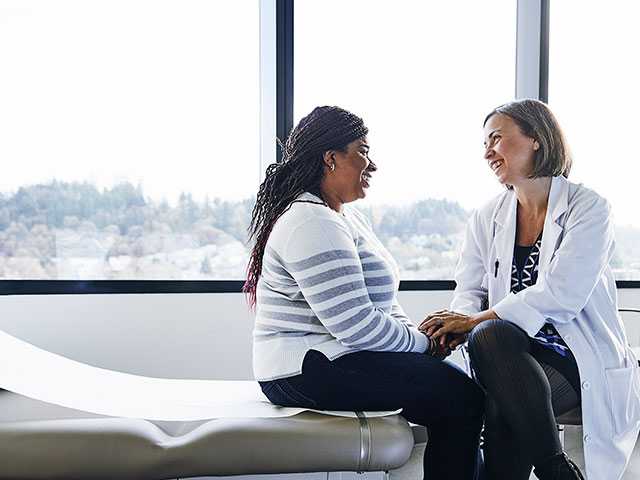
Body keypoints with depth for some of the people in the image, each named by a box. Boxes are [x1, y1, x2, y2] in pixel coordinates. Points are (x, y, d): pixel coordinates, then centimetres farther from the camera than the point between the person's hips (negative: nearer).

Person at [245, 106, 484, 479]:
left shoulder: (347, 217, 17)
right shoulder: (312, 224, -17)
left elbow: (380, 302, 19)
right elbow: (355, 325, -22)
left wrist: (417, 334, 1)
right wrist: (423, 344, -9)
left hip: (332, 358, 10)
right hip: (309, 373, -10)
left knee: (459, 387, 5)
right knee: (462, 397, -15)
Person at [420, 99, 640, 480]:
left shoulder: (589, 208, -5)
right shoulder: (487, 219, 12)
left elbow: (559, 295, -17)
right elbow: (470, 290, 8)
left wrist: (475, 321, -21)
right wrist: (456, 325, -16)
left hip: (582, 360, -4)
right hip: (516, 357, 4)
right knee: (489, 336, -32)